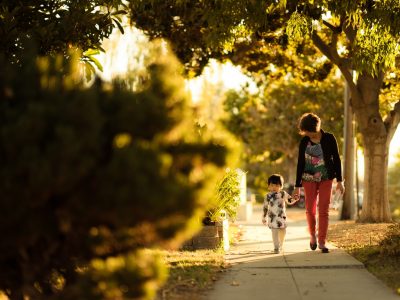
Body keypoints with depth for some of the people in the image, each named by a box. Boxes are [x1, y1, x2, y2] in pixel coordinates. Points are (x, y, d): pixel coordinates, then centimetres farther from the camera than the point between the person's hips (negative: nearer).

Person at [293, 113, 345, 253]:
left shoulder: (329, 139, -7)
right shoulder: (304, 142, -3)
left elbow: (336, 159, -1)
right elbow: (300, 164, 1)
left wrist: (339, 181, -5)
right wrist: (297, 186, 1)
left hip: (326, 178, -1)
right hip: (309, 179, 1)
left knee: (324, 210, -5)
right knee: (310, 210, 3)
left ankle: (322, 242, -2)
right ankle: (313, 235, 28)